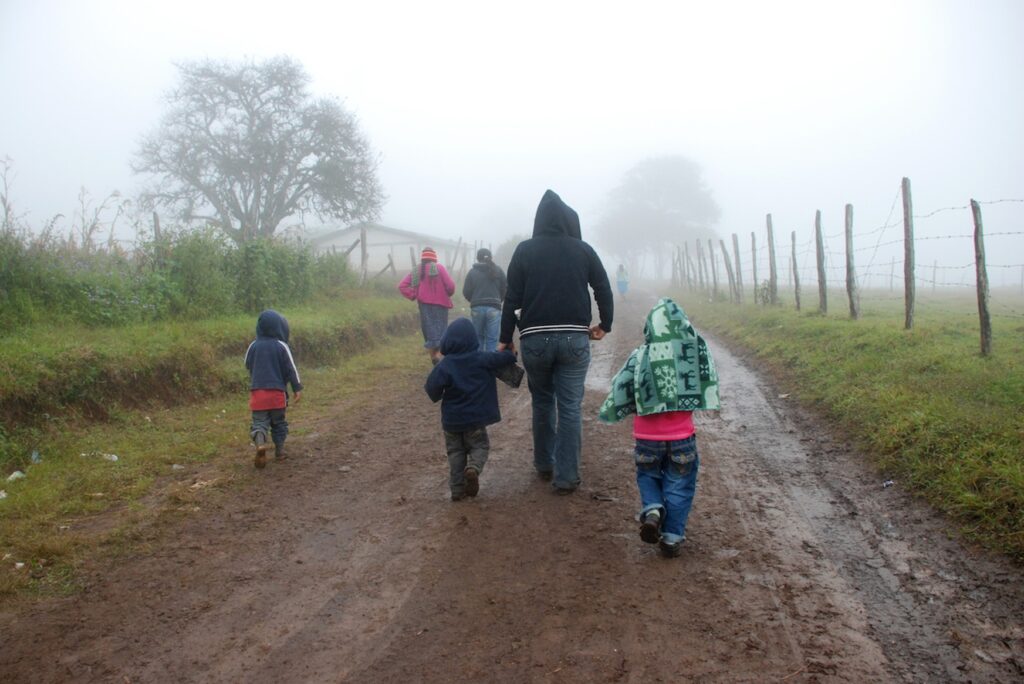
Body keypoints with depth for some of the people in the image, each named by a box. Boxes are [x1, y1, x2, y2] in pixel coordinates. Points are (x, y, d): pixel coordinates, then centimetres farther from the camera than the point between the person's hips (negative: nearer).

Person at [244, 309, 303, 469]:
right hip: (277, 392, -1)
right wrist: (297, 388, 0)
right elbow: (291, 368, -6)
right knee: (279, 422, 16)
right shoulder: (282, 346, -7)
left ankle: (260, 443, -25)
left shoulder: (253, 346, 0)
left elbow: (247, 365, 15)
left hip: (257, 391, 1)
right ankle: (279, 450, 20)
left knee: (259, 422, 1)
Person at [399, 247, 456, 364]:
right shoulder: (439, 268, -7)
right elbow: (450, 285, -13)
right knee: (440, 328, -1)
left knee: (429, 329, 11)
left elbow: (402, 286, 1)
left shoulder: (416, 271, 5)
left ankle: (433, 356, 14)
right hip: (440, 303, -3)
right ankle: (438, 353, -20)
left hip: (424, 304, 3)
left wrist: (414, 296, 4)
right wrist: (449, 294, 7)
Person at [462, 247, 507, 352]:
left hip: (477, 308, 1)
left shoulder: (472, 272, 3)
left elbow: (466, 292, 1)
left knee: (478, 337, 13)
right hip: (494, 308, -1)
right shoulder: (498, 271, 3)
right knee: (492, 339, 0)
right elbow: (505, 289, 3)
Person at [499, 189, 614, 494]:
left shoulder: (525, 250, 2)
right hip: (574, 338, 0)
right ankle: (566, 476, 5)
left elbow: (512, 298, -1)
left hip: (535, 339, 1)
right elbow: (604, 290, 5)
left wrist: (505, 339, 3)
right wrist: (604, 325, 19)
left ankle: (544, 464, 27)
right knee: (570, 408, 4)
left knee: (542, 402, 19)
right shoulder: (583, 250, 4)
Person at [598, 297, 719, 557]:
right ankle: (672, 536, 11)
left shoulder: (639, 357, -7)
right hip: (681, 436, 0)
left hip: (647, 437, 1)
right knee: (679, 484, 13)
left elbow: (620, 391, -4)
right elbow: (708, 383, 1)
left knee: (647, 475, 23)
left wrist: (607, 411, 14)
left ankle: (652, 510, -1)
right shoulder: (695, 352, -7)